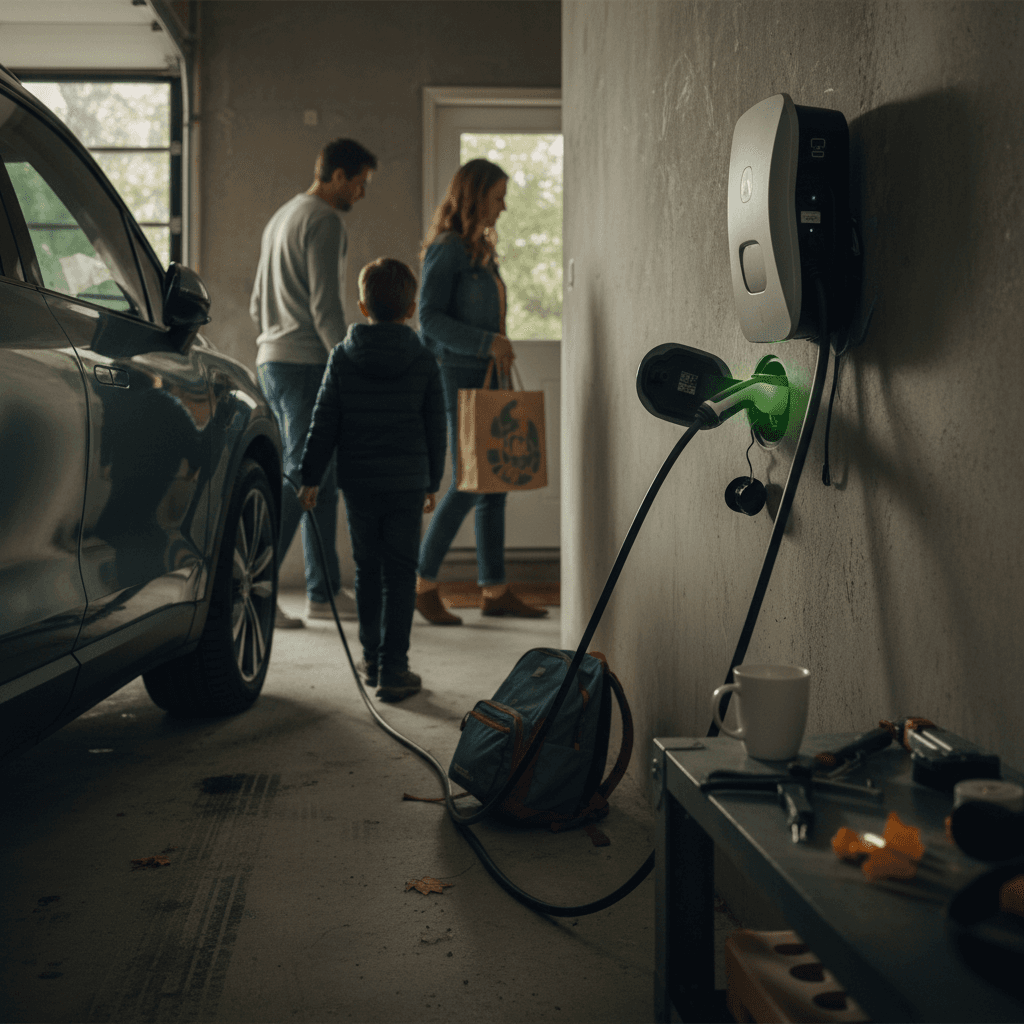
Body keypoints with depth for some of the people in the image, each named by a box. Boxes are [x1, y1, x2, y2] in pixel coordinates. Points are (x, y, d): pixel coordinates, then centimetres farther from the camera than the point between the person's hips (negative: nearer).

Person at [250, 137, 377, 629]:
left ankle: (324, 591, 16)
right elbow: (325, 306, -18)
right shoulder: (324, 222, -9)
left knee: (321, 477, 13)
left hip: (271, 361, 10)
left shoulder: (282, 216, 22)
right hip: (306, 363, -10)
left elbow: (257, 304, 25)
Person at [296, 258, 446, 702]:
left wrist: (310, 478, 7)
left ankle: (372, 658, 25)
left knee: (367, 569, 15)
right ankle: (392, 669, 2)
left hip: (358, 482, 1)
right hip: (408, 483, -1)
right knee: (400, 574, 3)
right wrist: (433, 482, 15)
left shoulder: (342, 358, -1)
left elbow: (324, 425, -1)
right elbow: (436, 429, 4)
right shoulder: (424, 364, -1)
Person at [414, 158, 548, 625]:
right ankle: (424, 583, 4)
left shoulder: (482, 250, 18)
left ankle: (495, 590, 11)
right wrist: (488, 341, -20)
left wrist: (499, 350, 16)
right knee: (468, 484, -9)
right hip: (457, 375, -9)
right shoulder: (447, 247, -8)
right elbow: (430, 318, -15)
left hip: (484, 376, 9)